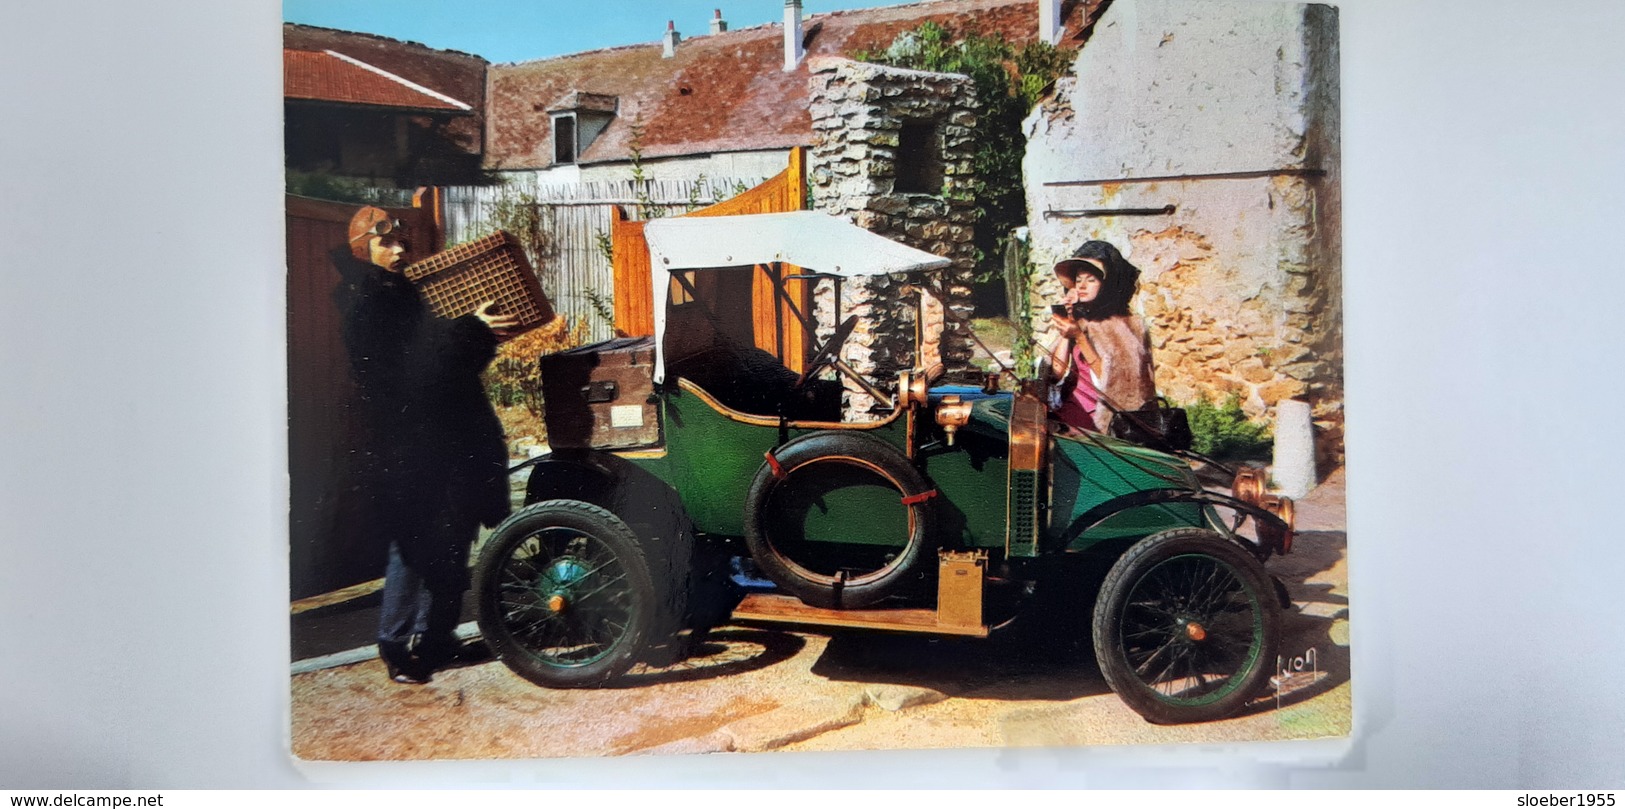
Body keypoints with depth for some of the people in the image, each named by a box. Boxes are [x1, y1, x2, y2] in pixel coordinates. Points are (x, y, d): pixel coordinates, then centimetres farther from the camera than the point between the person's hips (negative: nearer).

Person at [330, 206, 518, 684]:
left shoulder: (405, 292, 17)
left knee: (451, 542, 10)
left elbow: (456, 360, 22)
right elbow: (407, 365, -23)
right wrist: (471, 329, -26)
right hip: (406, 443, -8)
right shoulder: (360, 302, -9)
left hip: (448, 435, 8)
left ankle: (435, 637, 21)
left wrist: (482, 328, 6)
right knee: (415, 546, -5)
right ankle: (397, 645, 8)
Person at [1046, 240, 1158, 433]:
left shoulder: (1128, 325, -5)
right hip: (1070, 406, 5)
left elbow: (1110, 380, -12)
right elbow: (1057, 372, 0)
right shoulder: (1078, 319, 8)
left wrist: (1079, 337, -19)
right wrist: (1065, 328, -4)